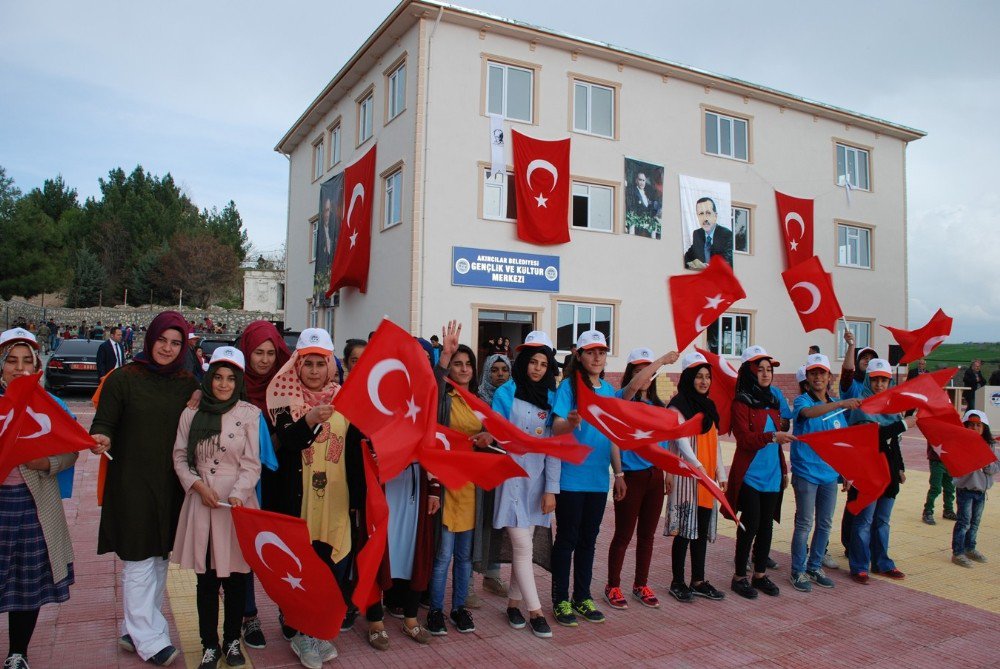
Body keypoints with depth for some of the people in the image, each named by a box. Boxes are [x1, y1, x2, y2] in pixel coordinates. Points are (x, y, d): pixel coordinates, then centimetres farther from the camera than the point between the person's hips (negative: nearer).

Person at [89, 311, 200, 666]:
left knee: (159, 559, 13)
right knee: (139, 560, -2)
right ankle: (149, 639, 8)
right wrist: (102, 438, -26)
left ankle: (134, 630, 29)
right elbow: (105, 421, -8)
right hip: (131, 482, -5)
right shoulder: (124, 379, -5)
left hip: (171, 485, 5)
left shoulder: (188, 384, 7)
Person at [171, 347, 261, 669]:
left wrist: (237, 494, -18)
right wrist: (198, 485, -6)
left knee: (235, 576, 7)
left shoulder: (250, 414, -4)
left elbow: (251, 463, -6)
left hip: (238, 503, -2)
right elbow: (180, 458, 9)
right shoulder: (191, 414, 5)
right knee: (205, 579, 8)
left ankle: (232, 640, 25)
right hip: (201, 503, 2)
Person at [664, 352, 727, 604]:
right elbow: (681, 441, -18)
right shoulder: (678, 405, -7)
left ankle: (698, 581, 20)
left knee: (702, 529, 10)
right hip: (685, 475, -7)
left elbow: (715, 442, 17)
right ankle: (678, 583, 9)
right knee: (685, 529, -3)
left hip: (707, 478, 7)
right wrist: (698, 467, -29)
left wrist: (721, 472, 13)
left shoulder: (709, 406, 15)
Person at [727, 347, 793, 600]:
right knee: (750, 525, -3)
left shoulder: (772, 401, 14)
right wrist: (772, 436, -31)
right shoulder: (741, 403, -9)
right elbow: (745, 439, -18)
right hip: (749, 475, -7)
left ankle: (760, 574, 25)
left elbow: (777, 442, 19)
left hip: (772, 475, 7)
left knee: (766, 525, 12)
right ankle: (740, 577, 11)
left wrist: (784, 469, 18)